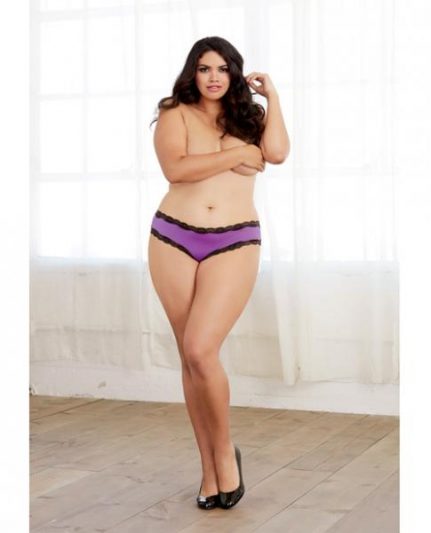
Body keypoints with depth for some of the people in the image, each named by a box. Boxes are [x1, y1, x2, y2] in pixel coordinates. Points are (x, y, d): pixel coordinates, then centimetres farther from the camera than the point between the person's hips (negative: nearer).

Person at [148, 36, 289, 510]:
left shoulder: (247, 116, 13)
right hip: (173, 239, 1)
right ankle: (210, 467, 16)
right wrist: (237, 155, -7)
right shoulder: (175, 114, 5)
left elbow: (277, 152, -7)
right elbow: (175, 168, -12)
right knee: (190, 356, 4)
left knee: (200, 350, -16)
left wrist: (271, 95, 3)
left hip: (235, 244, 0)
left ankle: (225, 451, 6)